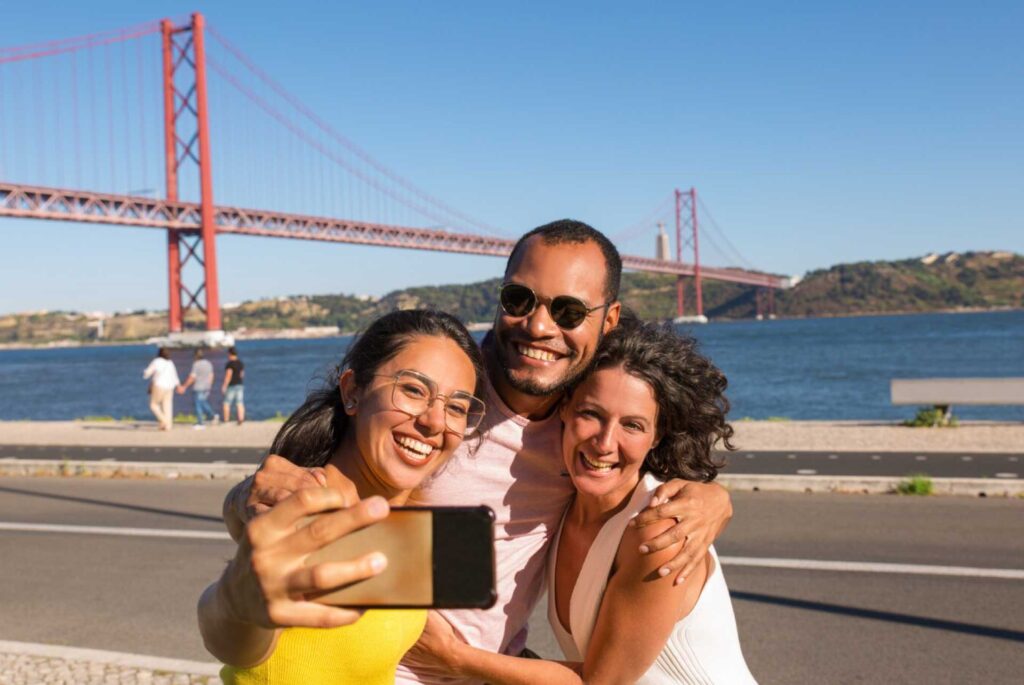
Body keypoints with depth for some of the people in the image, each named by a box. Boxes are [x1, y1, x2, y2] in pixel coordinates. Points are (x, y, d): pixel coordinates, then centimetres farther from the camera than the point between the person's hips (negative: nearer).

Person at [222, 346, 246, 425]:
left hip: (231, 386, -7)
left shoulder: (230, 363, -14)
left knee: (226, 403, 2)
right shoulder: (241, 363, 9)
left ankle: (226, 421, 2)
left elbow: (228, 375, -19)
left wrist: (224, 386, -16)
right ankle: (241, 420, -8)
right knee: (240, 404, 2)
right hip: (240, 385, 7)